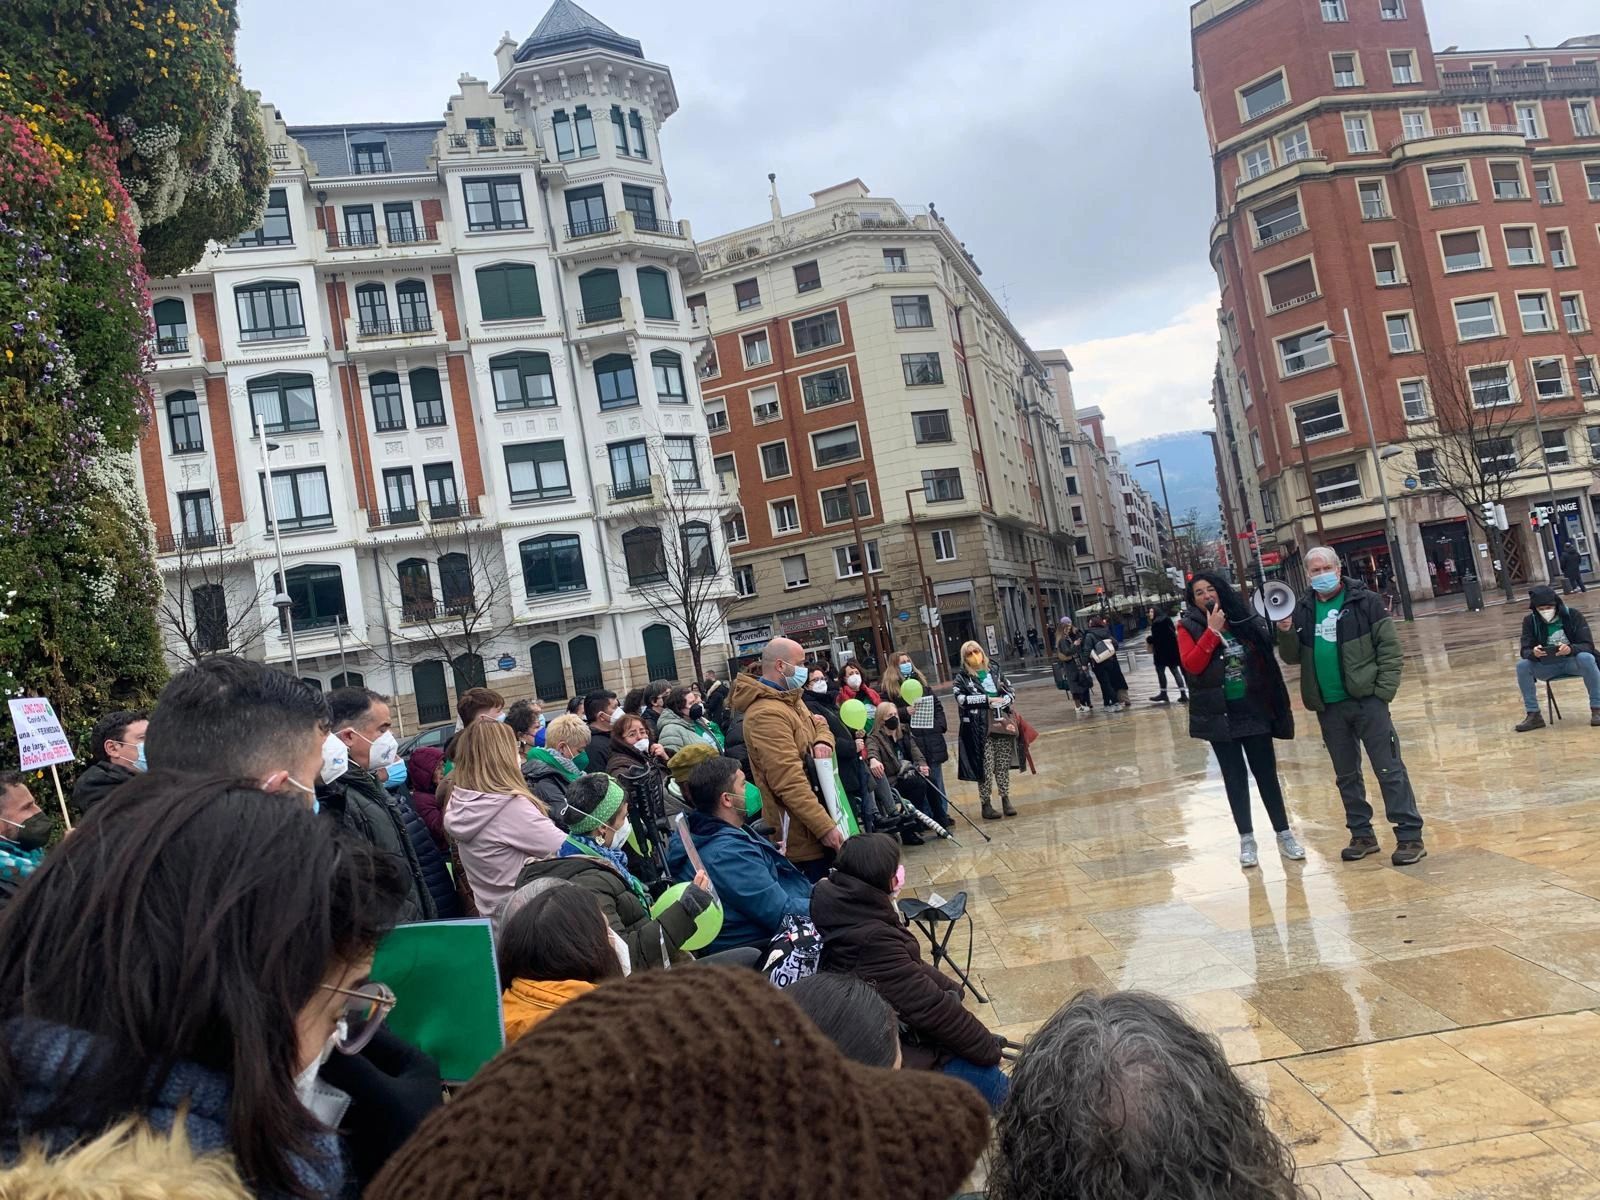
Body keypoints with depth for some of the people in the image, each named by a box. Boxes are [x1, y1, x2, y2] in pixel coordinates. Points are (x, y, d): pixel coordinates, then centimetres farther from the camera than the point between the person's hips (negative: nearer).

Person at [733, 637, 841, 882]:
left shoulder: (789, 699, 12)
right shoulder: (767, 713, -22)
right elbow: (789, 782, -28)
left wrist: (823, 740, -4)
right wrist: (825, 826, -28)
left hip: (812, 821, 10)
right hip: (800, 833, -10)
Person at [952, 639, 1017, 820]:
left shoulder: (994, 670, 11)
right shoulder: (962, 677, 0)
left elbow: (1011, 691, 13)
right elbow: (962, 699, -15)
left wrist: (1004, 700, -9)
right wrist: (987, 700, -17)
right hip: (980, 727, -3)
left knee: (1003, 764, 8)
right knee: (985, 767, -2)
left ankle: (1006, 800, 19)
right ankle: (986, 804, 8)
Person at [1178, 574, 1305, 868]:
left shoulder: (1245, 619, 4)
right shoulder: (1189, 627, -4)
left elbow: (1267, 655, 13)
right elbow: (1191, 665, -18)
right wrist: (1212, 631, -21)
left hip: (1254, 710, 2)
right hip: (1219, 714, -2)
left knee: (1266, 773, 7)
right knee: (1235, 777, 6)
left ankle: (1284, 835, 17)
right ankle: (1247, 839, 14)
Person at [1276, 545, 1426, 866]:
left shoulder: (1365, 602, -4)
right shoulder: (1303, 610, 8)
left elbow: (1389, 648, -6)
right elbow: (1293, 657, 10)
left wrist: (1383, 691, -12)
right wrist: (1286, 634, -10)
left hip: (1367, 700, -4)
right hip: (1328, 707, 5)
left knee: (1389, 769, -2)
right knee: (1346, 775, 13)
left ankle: (1410, 836, 4)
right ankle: (1362, 835, 24)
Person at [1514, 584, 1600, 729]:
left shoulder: (1573, 615, -11)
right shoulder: (1530, 621, -5)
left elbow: (1588, 646, -16)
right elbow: (1525, 651, -10)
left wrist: (1570, 649, -39)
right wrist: (1533, 653, -37)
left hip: (1573, 662, -2)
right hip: (1547, 666, 2)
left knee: (1586, 658, -35)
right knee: (1522, 665, -25)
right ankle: (1533, 715, -17)